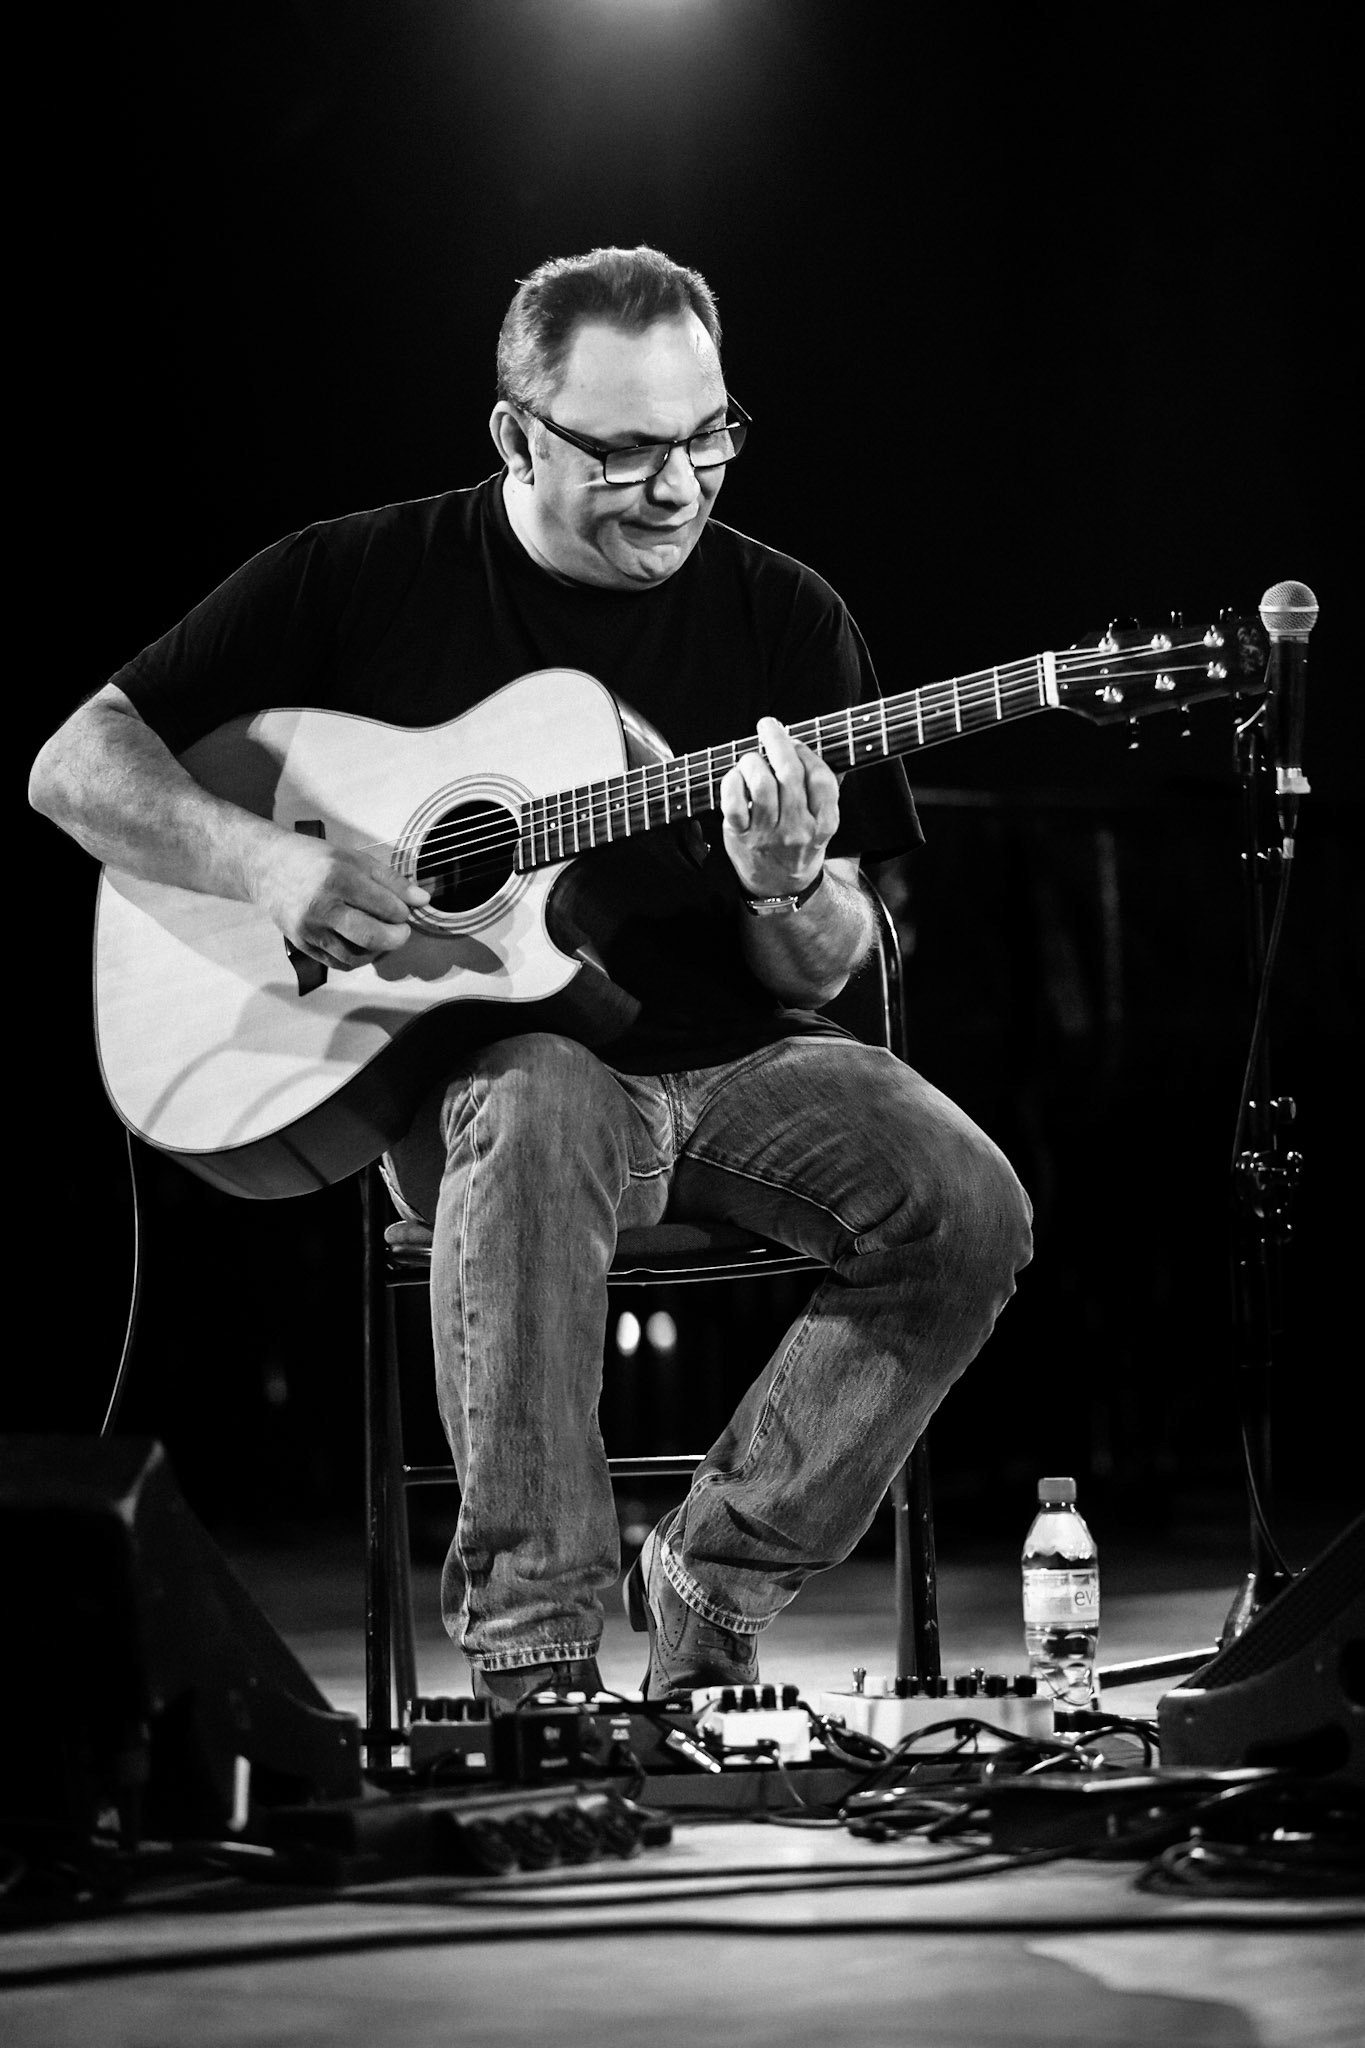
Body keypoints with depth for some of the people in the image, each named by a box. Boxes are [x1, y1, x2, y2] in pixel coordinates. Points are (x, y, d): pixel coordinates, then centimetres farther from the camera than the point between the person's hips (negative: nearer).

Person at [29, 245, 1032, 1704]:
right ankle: (530, 1648, -32)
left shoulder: (782, 617, 6)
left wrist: (792, 893, -18)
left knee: (966, 1207, -24)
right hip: (478, 1055, -3)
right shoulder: (364, 578, 1)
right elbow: (75, 765, 1)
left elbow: (822, 979, 7)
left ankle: (719, 1570, -8)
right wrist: (265, 862, -17)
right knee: (538, 1111, -39)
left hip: (725, 1061, 3)